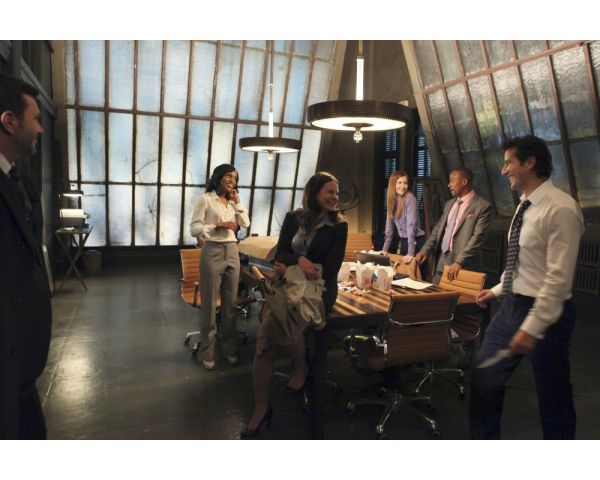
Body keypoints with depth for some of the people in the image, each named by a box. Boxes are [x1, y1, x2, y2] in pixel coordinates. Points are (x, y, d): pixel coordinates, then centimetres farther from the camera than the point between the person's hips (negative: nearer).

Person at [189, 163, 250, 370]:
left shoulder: (232, 202, 12)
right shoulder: (205, 199, -5)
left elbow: (245, 224, 6)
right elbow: (194, 228, -10)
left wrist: (237, 201, 0)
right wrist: (218, 225, -19)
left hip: (232, 252, 6)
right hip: (212, 252, -5)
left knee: (230, 303, 11)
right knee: (209, 303, 3)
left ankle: (230, 347, 23)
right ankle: (208, 351, 15)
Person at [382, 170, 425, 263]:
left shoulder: (410, 198, -16)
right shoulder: (392, 199, 3)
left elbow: (411, 225, -22)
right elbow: (390, 224, 5)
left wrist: (411, 253, -27)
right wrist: (385, 249, 3)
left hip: (416, 241, -6)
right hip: (403, 241, 6)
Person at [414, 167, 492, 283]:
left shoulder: (483, 206, -7)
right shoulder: (449, 204, 16)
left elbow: (478, 237, -15)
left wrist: (459, 262, -22)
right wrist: (425, 250, 6)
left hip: (464, 266, -6)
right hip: (441, 262, 6)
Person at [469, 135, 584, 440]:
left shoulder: (560, 209, -20)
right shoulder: (526, 206, 8)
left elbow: (559, 277, -23)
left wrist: (533, 327, -23)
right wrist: (498, 290, 17)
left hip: (544, 313, -8)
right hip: (511, 306, 8)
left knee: (553, 397, 12)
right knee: (484, 380, 13)